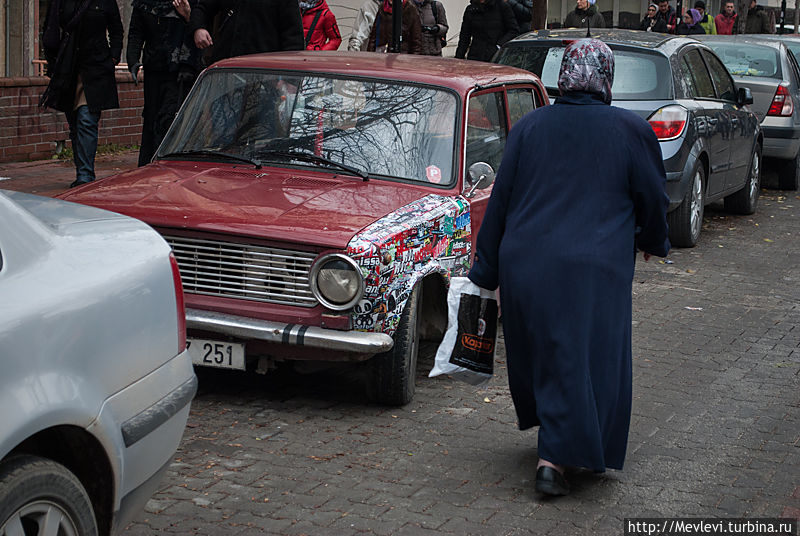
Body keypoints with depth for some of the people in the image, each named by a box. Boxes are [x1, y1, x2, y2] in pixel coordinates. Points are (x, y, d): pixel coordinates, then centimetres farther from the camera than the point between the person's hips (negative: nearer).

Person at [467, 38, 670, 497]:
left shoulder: (528, 127, 4)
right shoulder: (631, 130, -3)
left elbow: (500, 200, 5)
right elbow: (653, 199, 5)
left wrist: (486, 270, 11)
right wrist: (653, 242, 26)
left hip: (525, 266, 3)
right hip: (592, 270, -3)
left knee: (540, 351, 20)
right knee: (582, 358, 6)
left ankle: (551, 430, 39)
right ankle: (557, 457, 0)